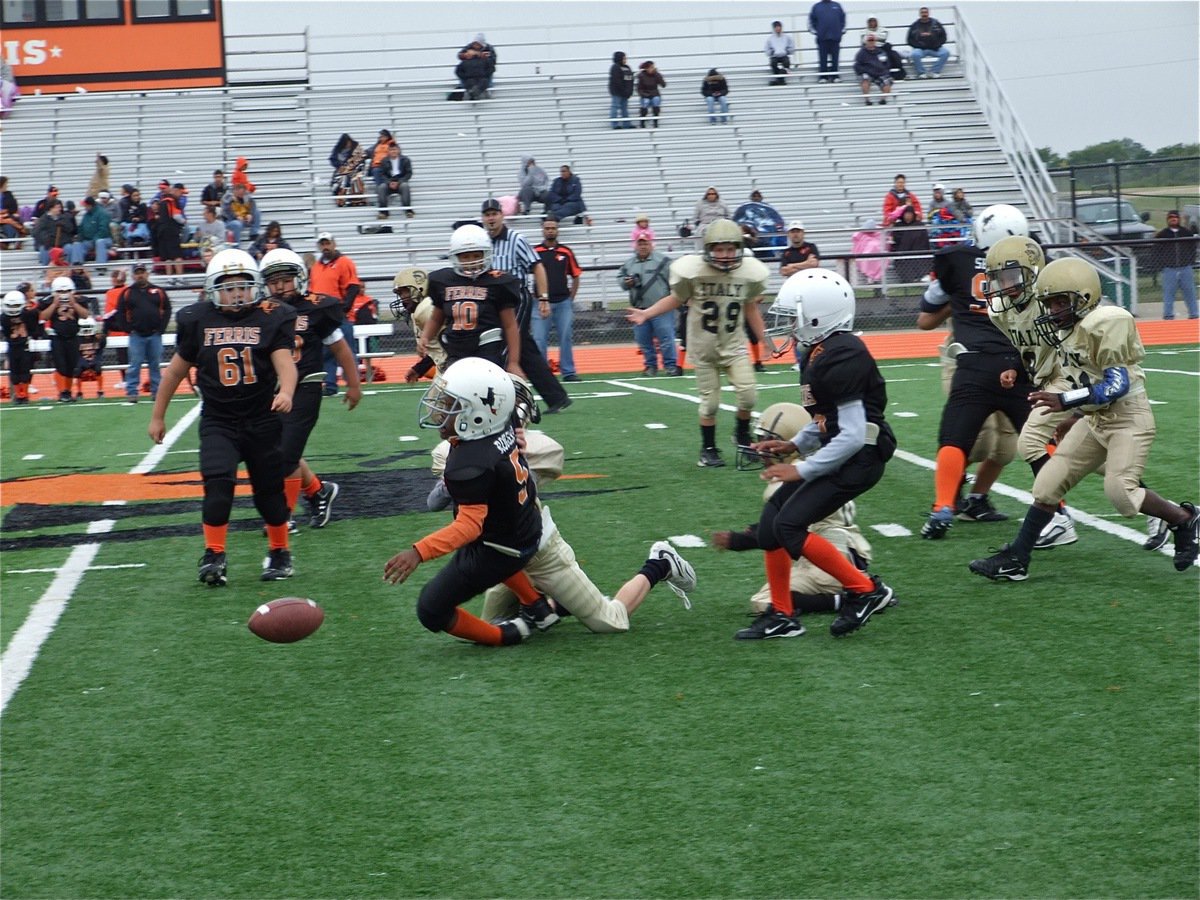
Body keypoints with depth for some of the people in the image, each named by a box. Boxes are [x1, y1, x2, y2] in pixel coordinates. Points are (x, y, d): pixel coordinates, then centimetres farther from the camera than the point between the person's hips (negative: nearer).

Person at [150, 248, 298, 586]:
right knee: (218, 482, -18)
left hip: (262, 419, 0)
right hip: (218, 421, 0)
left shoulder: (272, 317, -5)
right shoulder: (198, 319, 0)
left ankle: (280, 554, 27)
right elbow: (177, 369, 10)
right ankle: (214, 556, -11)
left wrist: (285, 393, -39)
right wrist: (157, 416, 14)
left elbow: (285, 362, -17)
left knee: (269, 490, 8)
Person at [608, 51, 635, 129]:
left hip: (625, 93, 9)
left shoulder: (626, 67, 14)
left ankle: (626, 124, 18)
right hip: (617, 92, -9)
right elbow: (616, 81, -20)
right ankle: (615, 124, -2)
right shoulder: (615, 68, -12)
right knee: (615, 107, -4)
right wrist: (623, 90, -21)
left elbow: (630, 80, 16)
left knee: (625, 108, 13)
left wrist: (630, 91, 6)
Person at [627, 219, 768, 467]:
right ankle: (708, 449, 21)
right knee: (709, 402, 2)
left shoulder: (748, 273, -7)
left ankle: (742, 435, 18)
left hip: (735, 346, 2)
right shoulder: (693, 270, -15)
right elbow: (676, 299, 2)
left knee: (748, 394, -10)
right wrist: (646, 313, -7)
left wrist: (763, 340, 13)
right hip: (704, 348, -2)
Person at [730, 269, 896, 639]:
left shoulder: (840, 358, -22)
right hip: (840, 454, 10)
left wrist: (802, 470, -19)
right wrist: (794, 445, 9)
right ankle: (781, 616, 19)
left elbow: (853, 435, -24)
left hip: (859, 458, -10)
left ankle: (866, 590, -4)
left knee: (790, 525, -16)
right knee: (770, 522, 8)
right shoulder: (818, 354, 9)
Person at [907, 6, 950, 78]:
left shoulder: (935, 23, 8)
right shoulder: (915, 25, 5)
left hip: (935, 49, 2)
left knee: (945, 53, -25)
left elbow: (943, 36, 10)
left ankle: (934, 72, -14)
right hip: (921, 49, -2)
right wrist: (919, 45, -11)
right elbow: (910, 40, 5)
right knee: (915, 54, -35)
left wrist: (937, 44, -8)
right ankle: (921, 73, -14)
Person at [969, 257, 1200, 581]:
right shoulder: (1070, 330, 6)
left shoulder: (1105, 324, -20)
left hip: (1129, 417, -9)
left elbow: (1117, 385, -23)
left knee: (1120, 490, -21)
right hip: (1097, 419, 9)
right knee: (1049, 481, 4)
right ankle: (1016, 559, 9)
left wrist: (1065, 401, -26)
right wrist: (1078, 417, 19)